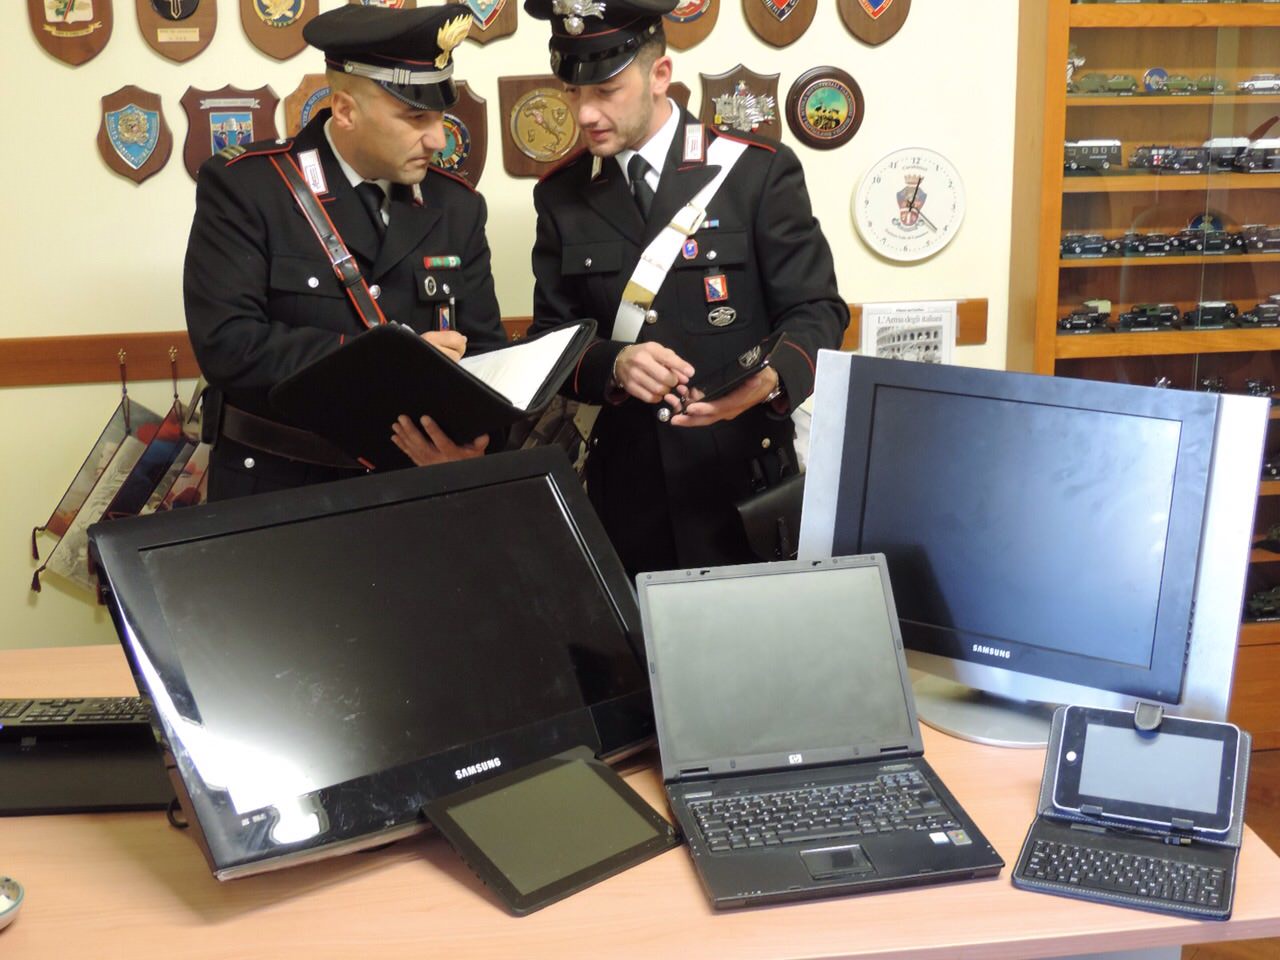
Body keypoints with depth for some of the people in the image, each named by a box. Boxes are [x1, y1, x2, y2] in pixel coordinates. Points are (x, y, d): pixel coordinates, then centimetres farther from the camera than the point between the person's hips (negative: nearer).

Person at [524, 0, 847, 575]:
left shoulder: (759, 171, -6)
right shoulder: (561, 196, 4)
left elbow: (816, 312, -6)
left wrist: (772, 378, -28)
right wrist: (615, 365, -19)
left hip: (745, 481, -2)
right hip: (626, 490, 3)